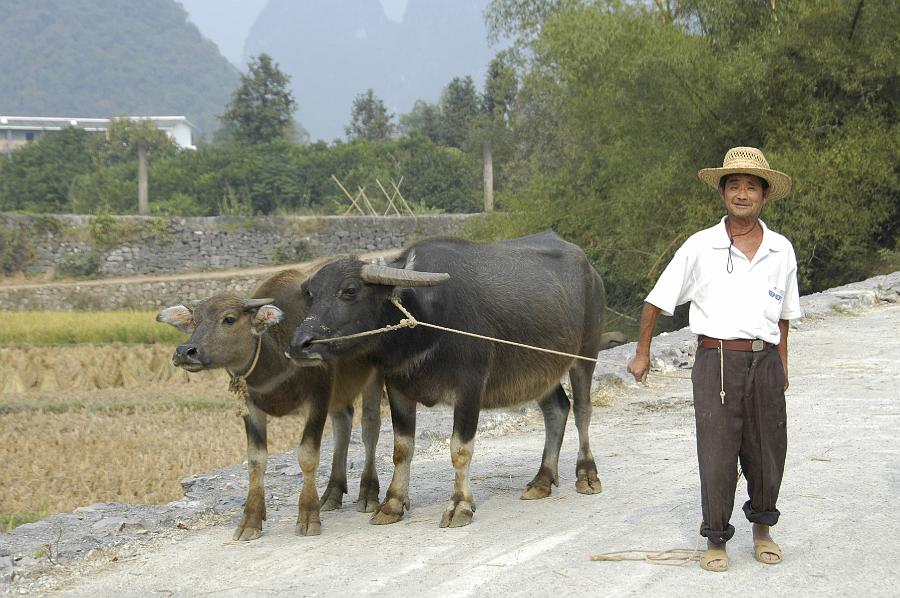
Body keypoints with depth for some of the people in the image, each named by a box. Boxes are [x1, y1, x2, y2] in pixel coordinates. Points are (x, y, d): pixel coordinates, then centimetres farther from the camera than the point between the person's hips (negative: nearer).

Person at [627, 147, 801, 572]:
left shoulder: (781, 250, 8)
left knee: (767, 452, 8)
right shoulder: (700, 247, -1)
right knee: (717, 454, -2)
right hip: (717, 361, -3)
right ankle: (716, 540, 12)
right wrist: (642, 353, 10)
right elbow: (657, 300, 6)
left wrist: (782, 362, 16)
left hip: (764, 362, 3)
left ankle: (762, 529, 30)